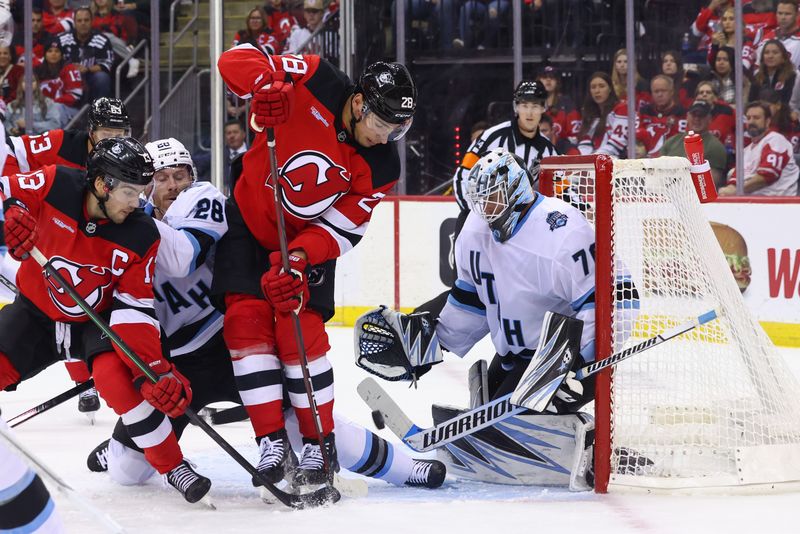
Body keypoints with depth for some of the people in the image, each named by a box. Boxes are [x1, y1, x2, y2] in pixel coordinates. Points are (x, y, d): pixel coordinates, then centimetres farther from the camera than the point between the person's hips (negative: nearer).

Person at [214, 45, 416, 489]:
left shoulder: (380, 166, -16)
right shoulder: (314, 84, -23)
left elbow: (342, 228, -16)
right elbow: (237, 59, -24)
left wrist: (299, 260, -32)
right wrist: (264, 86, -45)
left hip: (309, 241, 0)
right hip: (250, 222, 0)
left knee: (300, 331, -14)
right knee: (247, 321, -11)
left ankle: (320, 443, -2)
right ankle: (272, 443, -8)